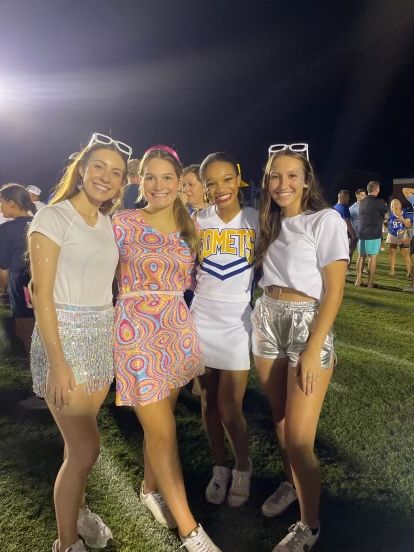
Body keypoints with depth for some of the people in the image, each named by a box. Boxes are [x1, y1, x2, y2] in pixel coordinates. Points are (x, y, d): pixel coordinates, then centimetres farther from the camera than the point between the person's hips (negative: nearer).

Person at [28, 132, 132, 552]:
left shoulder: (108, 222, 11)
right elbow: (42, 292, -14)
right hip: (64, 336, -6)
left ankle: (77, 509, 41)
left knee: (81, 440, 17)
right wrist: (57, 362, -18)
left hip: (103, 336, 6)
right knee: (85, 449, -1)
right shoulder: (53, 217, -9)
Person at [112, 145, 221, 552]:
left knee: (158, 421, 16)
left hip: (178, 328, 5)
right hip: (136, 330, -4)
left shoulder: (188, 227, 9)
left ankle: (150, 489, 42)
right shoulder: (123, 222, -5)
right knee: (162, 429, 0)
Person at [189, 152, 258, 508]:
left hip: (238, 321, -2)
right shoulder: (198, 221, 3)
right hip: (202, 318, 2)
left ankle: (243, 468, 30)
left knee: (229, 409, 1)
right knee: (209, 402, 12)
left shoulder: (257, 219, -2)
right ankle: (220, 468, 36)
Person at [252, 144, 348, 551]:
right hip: (267, 322, 6)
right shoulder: (269, 223, 10)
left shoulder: (326, 220, -8)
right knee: (279, 418, 18)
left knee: (299, 436, -3)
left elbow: (334, 291, -12)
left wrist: (313, 349, -17)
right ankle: (290, 484, 43)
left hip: (307, 324, -5)